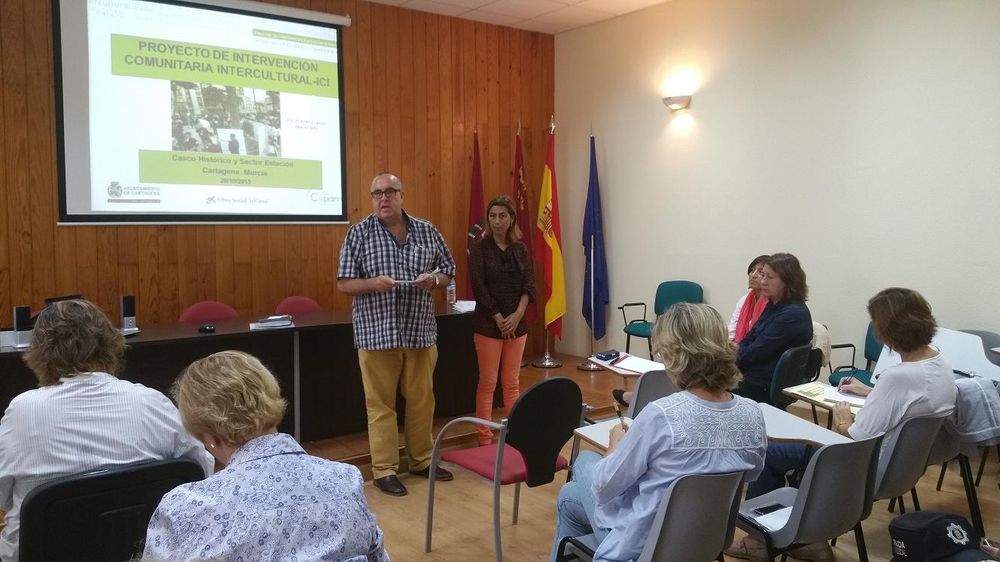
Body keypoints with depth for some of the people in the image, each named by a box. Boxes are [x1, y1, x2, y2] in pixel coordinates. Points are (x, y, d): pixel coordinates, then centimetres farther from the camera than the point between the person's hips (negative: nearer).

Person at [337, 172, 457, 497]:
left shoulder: (427, 231, 6)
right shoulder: (359, 233, -2)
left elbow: (448, 273, 12)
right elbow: (344, 283, -2)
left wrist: (434, 279, -10)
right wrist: (373, 283, -21)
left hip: (421, 331, 3)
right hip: (377, 333, -3)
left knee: (422, 400, 13)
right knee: (381, 404, 3)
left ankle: (422, 460, 29)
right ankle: (384, 470, 15)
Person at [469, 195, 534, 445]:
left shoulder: (520, 249, 7)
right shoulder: (480, 249, -5)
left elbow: (529, 286, 3)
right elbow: (479, 288, -10)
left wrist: (517, 315, -11)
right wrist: (499, 319, -12)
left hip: (516, 323, 4)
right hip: (488, 324, -4)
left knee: (511, 382, 10)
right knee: (488, 382, 0)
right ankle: (485, 438, 8)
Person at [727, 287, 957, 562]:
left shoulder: (900, 376, -32)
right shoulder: (941, 364, -3)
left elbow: (859, 440, -28)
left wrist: (843, 422, -8)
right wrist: (870, 392, 20)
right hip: (905, 462, 9)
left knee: (769, 453, 6)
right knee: (804, 445, 24)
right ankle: (806, 538, 23)